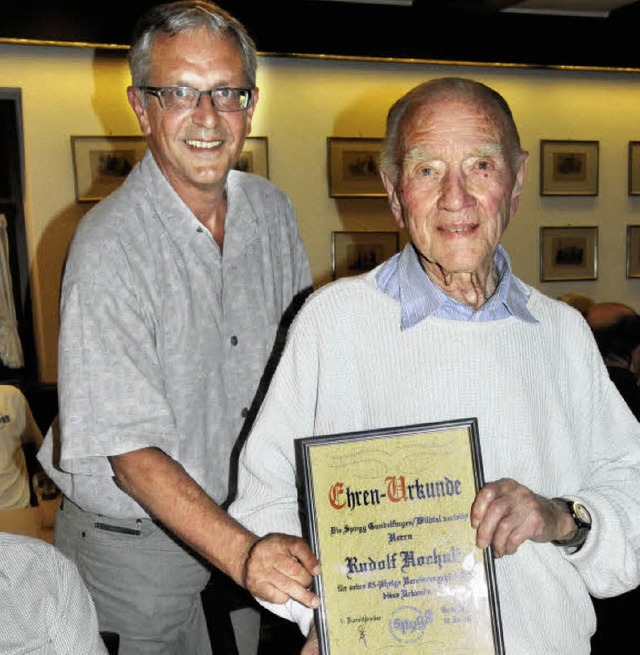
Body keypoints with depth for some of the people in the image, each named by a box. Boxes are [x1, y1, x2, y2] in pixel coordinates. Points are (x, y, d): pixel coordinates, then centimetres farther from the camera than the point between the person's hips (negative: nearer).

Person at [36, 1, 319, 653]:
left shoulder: (272, 209, -3)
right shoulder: (109, 247, -24)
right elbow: (132, 453, -26)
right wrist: (242, 553, -37)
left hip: (250, 517, 6)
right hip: (137, 542, -5)